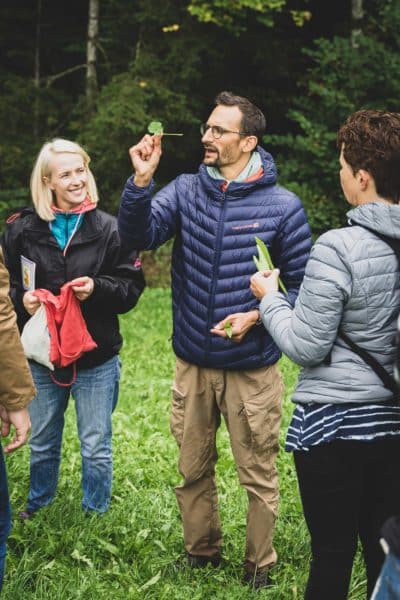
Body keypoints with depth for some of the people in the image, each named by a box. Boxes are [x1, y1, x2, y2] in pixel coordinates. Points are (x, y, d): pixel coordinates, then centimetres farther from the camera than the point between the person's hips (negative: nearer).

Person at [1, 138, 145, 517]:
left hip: (96, 359, -2)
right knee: (42, 443, 20)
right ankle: (38, 507, 41)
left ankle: (95, 515, 29)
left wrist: (98, 288, -20)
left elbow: (132, 286, -3)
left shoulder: (108, 229, -7)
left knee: (96, 448, 10)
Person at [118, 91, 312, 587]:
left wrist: (256, 316, -18)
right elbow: (138, 236, -13)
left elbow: (299, 285, -3)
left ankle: (258, 567, 26)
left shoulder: (282, 206, -9)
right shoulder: (186, 191, 0)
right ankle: (201, 554, 37)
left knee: (258, 476, 8)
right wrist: (141, 181, -27)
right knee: (193, 470, 17)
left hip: (252, 367, -3)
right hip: (193, 364, 3)